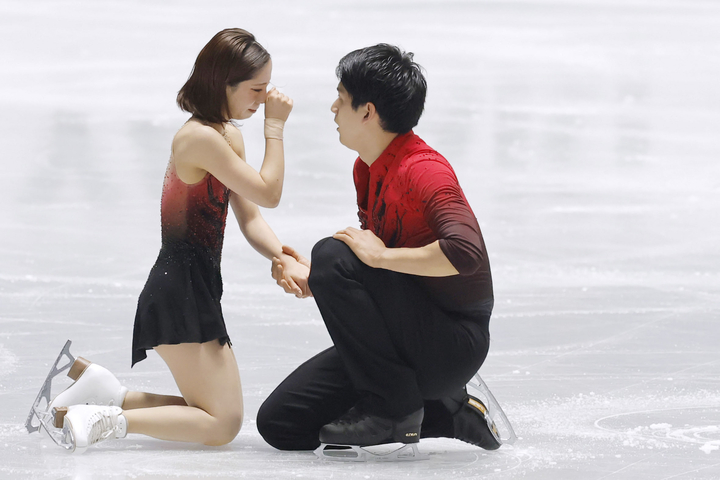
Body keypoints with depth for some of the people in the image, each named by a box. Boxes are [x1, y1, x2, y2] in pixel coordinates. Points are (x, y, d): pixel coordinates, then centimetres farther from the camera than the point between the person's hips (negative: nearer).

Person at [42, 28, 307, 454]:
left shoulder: (230, 136, 15)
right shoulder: (201, 138, -16)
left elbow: (251, 220, 12)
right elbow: (268, 194, -14)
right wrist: (275, 128, -7)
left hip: (197, 288, 10)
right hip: (180, 289, -10)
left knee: (218, 414, 15)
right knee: (223, 424, -11)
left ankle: (100, 387, 10)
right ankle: (95, 419, -17)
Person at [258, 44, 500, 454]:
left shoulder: (423, 170, -20)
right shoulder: (367, 169, 10)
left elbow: (465, 252, -37)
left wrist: (380, 255, -27)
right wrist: (310, 279, 0)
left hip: (454, 340, -10)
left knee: (333, 256, -25)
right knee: (281, 424, 4)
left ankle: (392, 409, -14)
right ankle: (447, 413, 8)